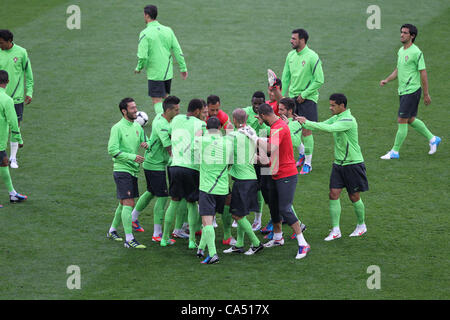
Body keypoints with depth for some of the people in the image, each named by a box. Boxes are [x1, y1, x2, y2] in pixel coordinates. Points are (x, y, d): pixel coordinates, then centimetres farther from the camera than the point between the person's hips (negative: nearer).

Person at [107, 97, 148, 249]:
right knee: (128, 204, -13)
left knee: (124, 203, 16)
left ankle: (112, 231, 32)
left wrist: (145, 144, -5)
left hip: (133, 171, 8)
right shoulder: (118, 128, -11)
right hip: (122, 170, -8)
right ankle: (129, 239, -14)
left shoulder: (137, 126, 11)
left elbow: (143, 139, 20)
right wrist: (132, 157, -21)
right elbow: (112, 150, -16)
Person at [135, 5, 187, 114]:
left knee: (157, 101, -2)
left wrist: (138, 68, 1)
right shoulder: (168, 30, 3)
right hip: (168, 72, 6)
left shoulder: (145, 33, -13)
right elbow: (178, 51, 5)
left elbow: (142, 56, -17)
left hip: (154, 73, -6)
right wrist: (183, 68, 12)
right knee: (166, 98, 19)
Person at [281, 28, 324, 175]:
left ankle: (308, 163, 1)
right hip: (293, 97, 6)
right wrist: (282, 96, 9)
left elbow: (319, 80, -13)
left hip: (307, 98, -6)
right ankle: (302, 154, 28)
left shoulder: (312, 57, -13)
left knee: (306, 131, -7)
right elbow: (285, 77, 15)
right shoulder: (291, 55, 7)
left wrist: (304, 94, -13)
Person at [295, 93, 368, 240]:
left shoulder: (348, 120, -21)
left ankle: (361, 225, 25)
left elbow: (329, 128, -33)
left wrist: (307, 122, -33)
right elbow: (321, 126, 9)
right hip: (338, 163, 7)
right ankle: (335, 230, 1)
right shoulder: (336, 118, 7)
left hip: (353, 163, -7)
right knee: (334, 194, -2)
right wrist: (302, 123, -8)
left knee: (354, 197, 5)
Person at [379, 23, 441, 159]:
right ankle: (432, 139, 32)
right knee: (411, 120, 16)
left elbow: (423, 73, -12)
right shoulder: (401, 51, 11)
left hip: (412, 91, -9)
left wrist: (426, 94, -11)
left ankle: (395, 151, 1)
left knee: (402, 121, -6)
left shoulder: (416, 52, -15)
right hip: (402, 91, 9)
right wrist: (386, 80, 7)